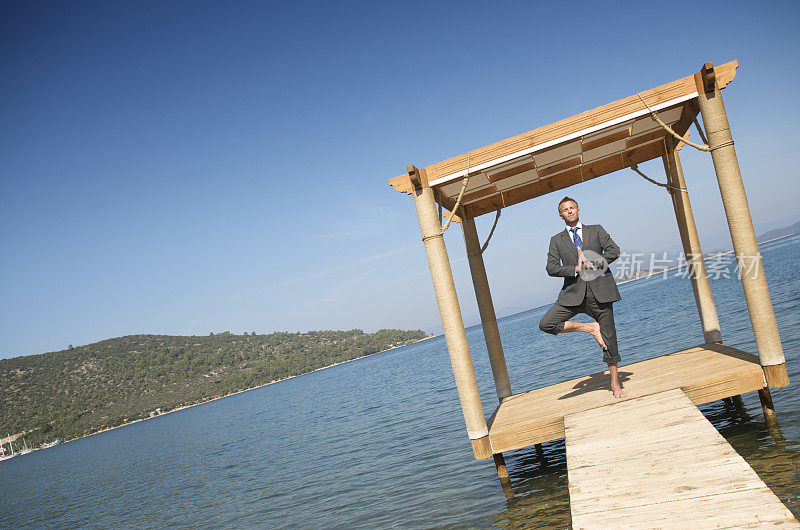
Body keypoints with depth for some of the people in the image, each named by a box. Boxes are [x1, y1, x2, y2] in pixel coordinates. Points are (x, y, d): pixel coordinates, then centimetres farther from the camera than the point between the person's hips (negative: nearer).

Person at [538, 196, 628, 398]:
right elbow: (551, 268, -1)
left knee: (609, 337, 3)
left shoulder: (596, 230, 14)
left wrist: (592, 264, -10)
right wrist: (576, 269, -13)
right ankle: (590, 328, 0)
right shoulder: (557, 240, 12)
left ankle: (615, 383, 19)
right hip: (574, 293, 1)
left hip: (600, 291, 0)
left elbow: (614, 251, 2)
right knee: (546, 324, -17)